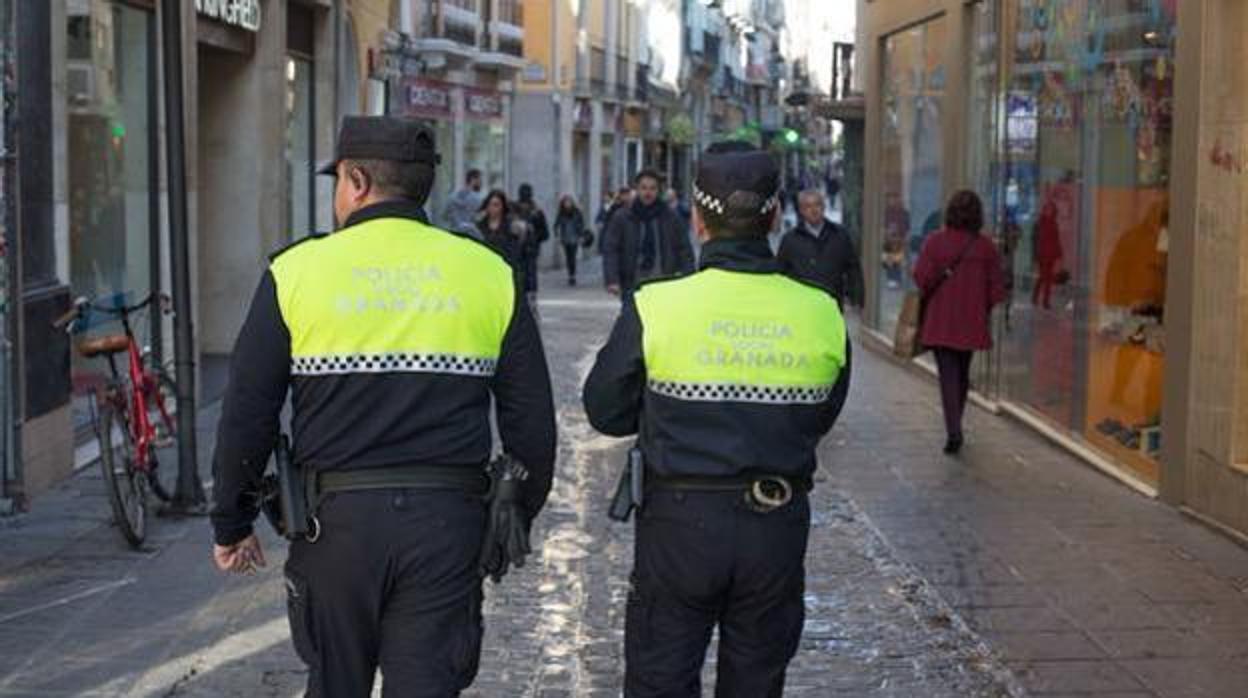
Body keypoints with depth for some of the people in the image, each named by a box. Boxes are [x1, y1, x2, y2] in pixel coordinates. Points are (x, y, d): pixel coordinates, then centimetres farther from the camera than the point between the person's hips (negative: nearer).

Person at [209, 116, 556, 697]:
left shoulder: (297, 271, -1)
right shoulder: (489, 274, 4)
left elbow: (246, 416, 0)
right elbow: (532, 421, 6)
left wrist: (231, 524, 11)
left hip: (337, 518, -1)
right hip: (448, 519, 1)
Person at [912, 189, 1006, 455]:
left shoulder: (935, 241, -8)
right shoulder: (986, 246, -2)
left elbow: (921, 278, -12)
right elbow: (996, 288, 0)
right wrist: (983, 310, 15)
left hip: (940, 321, -2)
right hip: (972, 322, 2)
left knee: (948, 374, -2)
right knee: (963, 374, 19)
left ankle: (954, 431, -14)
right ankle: (954, 428, 31)